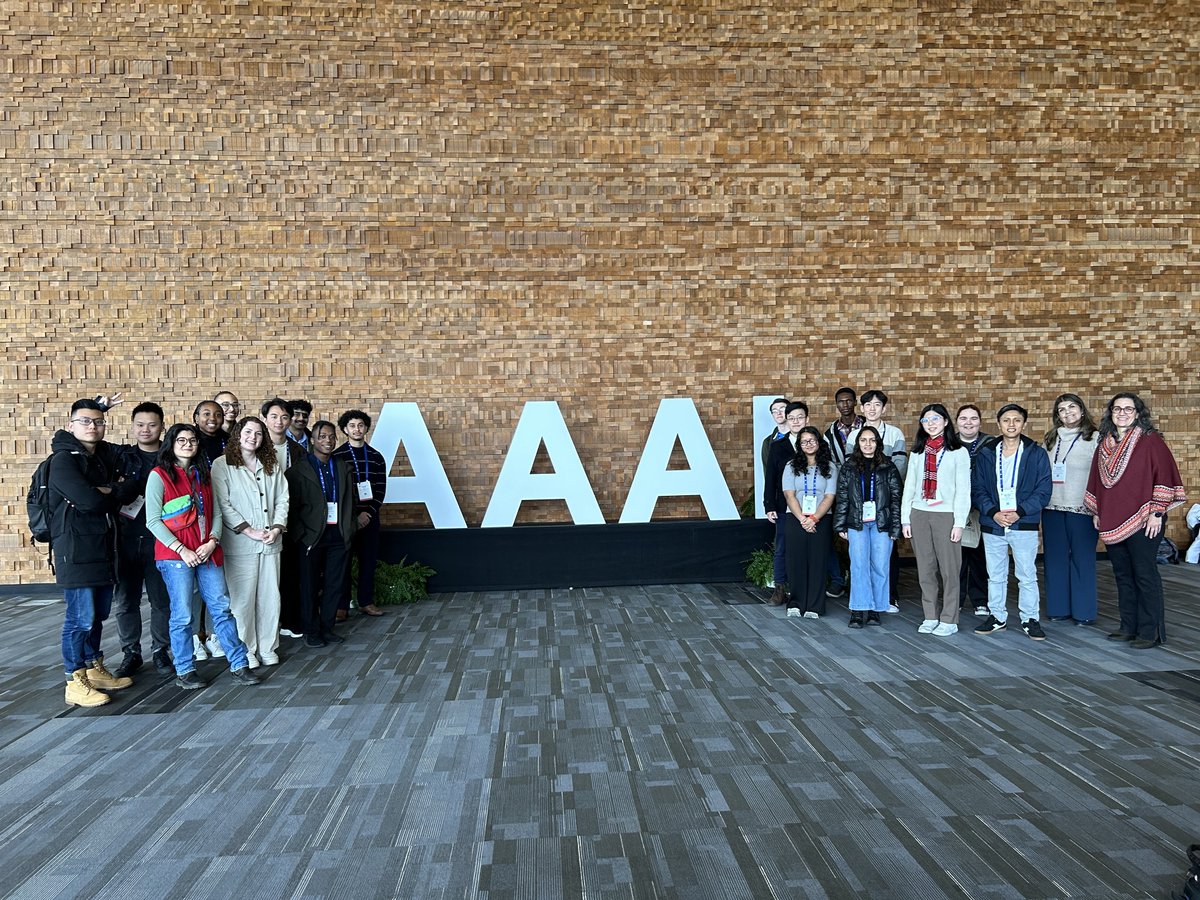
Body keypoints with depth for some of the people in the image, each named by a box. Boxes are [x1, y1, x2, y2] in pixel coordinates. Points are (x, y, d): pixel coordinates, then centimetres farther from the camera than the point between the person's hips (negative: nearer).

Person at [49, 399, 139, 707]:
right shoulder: (63, 460, -10)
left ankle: (95, 671, 28)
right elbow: (89, 500, -21)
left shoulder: (108, 455, 13)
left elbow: (130, 490, 3)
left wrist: (108, 491, -14)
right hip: (75, 548, -7)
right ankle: (75, 683, 4)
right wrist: (115, 494, -4)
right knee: (81, 617, -5)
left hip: (104, 545, 8)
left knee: (98, 614, 16)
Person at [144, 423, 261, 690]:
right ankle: (184, 672, 13)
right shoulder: (159, 476, -1)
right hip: (175, 555, -5)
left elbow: (216, 513, 12)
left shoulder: (203, 475, 17)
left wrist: (212, 541, -5)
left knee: (221, 608, 4)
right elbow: (153, 521, -7)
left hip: (207, 553, 5)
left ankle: (239, 665, 9)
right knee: (183, 615, -1)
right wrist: (181, 550, -13)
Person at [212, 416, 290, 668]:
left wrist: (277, 527, -5)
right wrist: (249, 531, -12)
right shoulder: (222, 465, -1)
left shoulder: (272, 466, 14)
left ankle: (268, 647, 19)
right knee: (242, 598, 0)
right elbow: (222, 504, -8)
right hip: (240, 544, -4)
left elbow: (283, 499, 10)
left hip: (271, 543, 4)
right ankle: (245, 650, 12)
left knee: (270, 597, 7)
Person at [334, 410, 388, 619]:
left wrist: (368, 513, -10)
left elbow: (380, 490, 4)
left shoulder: (376, 457, 8)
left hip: (369, 517, 3)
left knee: (369, 561, 7)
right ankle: (341, 606, 7)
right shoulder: (337, 456, -1)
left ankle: (366, 602, 18)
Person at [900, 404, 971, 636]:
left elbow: (963, 490, -3)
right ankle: (931, 617, 15)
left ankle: (949, 620, 5)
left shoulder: (958, 452, 1)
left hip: (946, 515, -4)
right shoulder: (917, 452, 14)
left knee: (949, 569, -2)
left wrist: (959, 523, -9)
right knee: (925, 569, 6)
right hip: (919, 515, 4)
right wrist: (905, 519, 7)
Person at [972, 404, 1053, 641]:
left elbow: (1043, 492, -3)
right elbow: (977, 490, 4)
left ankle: (1030, 619, 15)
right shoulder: (986, 454, 6)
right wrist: (993, 512, -11)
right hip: (992, 524, 2)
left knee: (1027, 575, 2)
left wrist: (1019, 512, -14)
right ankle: (997, 616, 22)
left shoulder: (1037, 454, 1)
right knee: (995, 575, 11)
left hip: (1024, 524, -2)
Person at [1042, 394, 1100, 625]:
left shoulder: (1094, 439, -2)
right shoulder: (1051, 439, 13)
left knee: (1082, 559, 1)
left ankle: (1083, 611, 11)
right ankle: (1058, 608, 17)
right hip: (1052, 508, 5)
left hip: (1082, 509, -4)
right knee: (1055, 559, 8)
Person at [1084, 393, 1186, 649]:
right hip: (1112, 521, 6)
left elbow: (1165, 475, -9)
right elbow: (1096, 480, 20)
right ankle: (1129, 627, 21)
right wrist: (1096, 512, 16)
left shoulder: (1150, 441, -5)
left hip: (1142, 522, -6)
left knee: (1145, 575, -2)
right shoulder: (1104, 444, 12)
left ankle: (1151, 631, 6)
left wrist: (1156, 513, -13)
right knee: (1123, 576, 11)